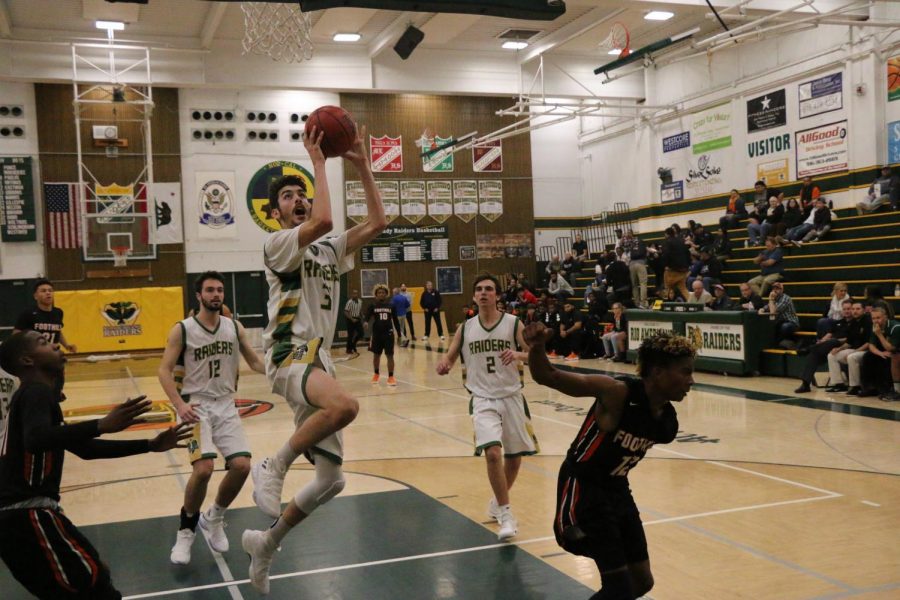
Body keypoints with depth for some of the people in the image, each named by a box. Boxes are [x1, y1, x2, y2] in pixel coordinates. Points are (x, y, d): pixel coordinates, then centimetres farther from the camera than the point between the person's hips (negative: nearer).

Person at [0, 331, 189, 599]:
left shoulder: (34, 395, 20)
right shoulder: (37, 391, -10)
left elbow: (84, 448, 24)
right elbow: (36, 440, -33)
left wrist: (150, 445, 20)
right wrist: (103, 425, -42)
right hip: (27, 513, -10)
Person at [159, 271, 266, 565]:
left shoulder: (234, 327, 5)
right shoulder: (182, 330, -7)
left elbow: (254, 361, 12)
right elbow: (164, 370, -8)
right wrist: (179, 404, -21)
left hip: (226, 406, 4)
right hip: (196, 406, -4)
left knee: (242, 465, -9)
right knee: (203, 467, -22)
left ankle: (214, 518, 19)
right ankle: (186, 530, 4)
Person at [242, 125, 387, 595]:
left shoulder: (330, 251, 20)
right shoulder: (278, 243, -2)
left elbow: (377, 222, 12)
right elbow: (323, 220, -22)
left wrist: (361, 165, 10)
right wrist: (318, 161, -11)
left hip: (319, 361, 8)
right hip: (290, 356, -8)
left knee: (331, 479, 8)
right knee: (345, 405, -41)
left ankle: (267, 543, 27)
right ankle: (273, 467, -18)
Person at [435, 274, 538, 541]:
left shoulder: (513, 324, -3)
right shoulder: (465, 328, 3)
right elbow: (449, 358, 8)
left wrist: (518, 354, -26)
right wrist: (443, 366, -16)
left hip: (511, 397, 0)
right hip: (483, 399, 0)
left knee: (514, 456, 9)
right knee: (492, 452, -19)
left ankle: (498, 502, 36)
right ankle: (506, 514, -7)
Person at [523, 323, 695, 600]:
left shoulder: (668, 421, -4)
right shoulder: (618, 393, -27)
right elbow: (547, 377, -30)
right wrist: (536, 347, -50)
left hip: (618, 490, 8)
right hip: (583, 490, -8)